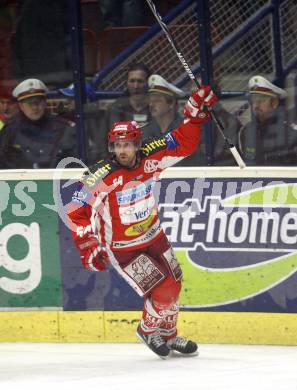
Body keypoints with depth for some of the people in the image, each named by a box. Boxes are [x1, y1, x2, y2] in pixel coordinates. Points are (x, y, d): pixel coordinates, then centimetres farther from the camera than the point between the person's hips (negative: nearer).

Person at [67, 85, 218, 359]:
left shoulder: (150, 157, -13)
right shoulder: (101, 178, -26)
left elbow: (184, 143, -5)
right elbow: (77, 213, -23)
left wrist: (195, 114, -18)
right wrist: (87, 246, -28)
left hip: (153, 235, 6)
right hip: (122, 248, -6)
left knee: (173, 282, 16)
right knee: (161, 290, -13)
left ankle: (168, 334, 39)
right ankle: (149, 331, 16)